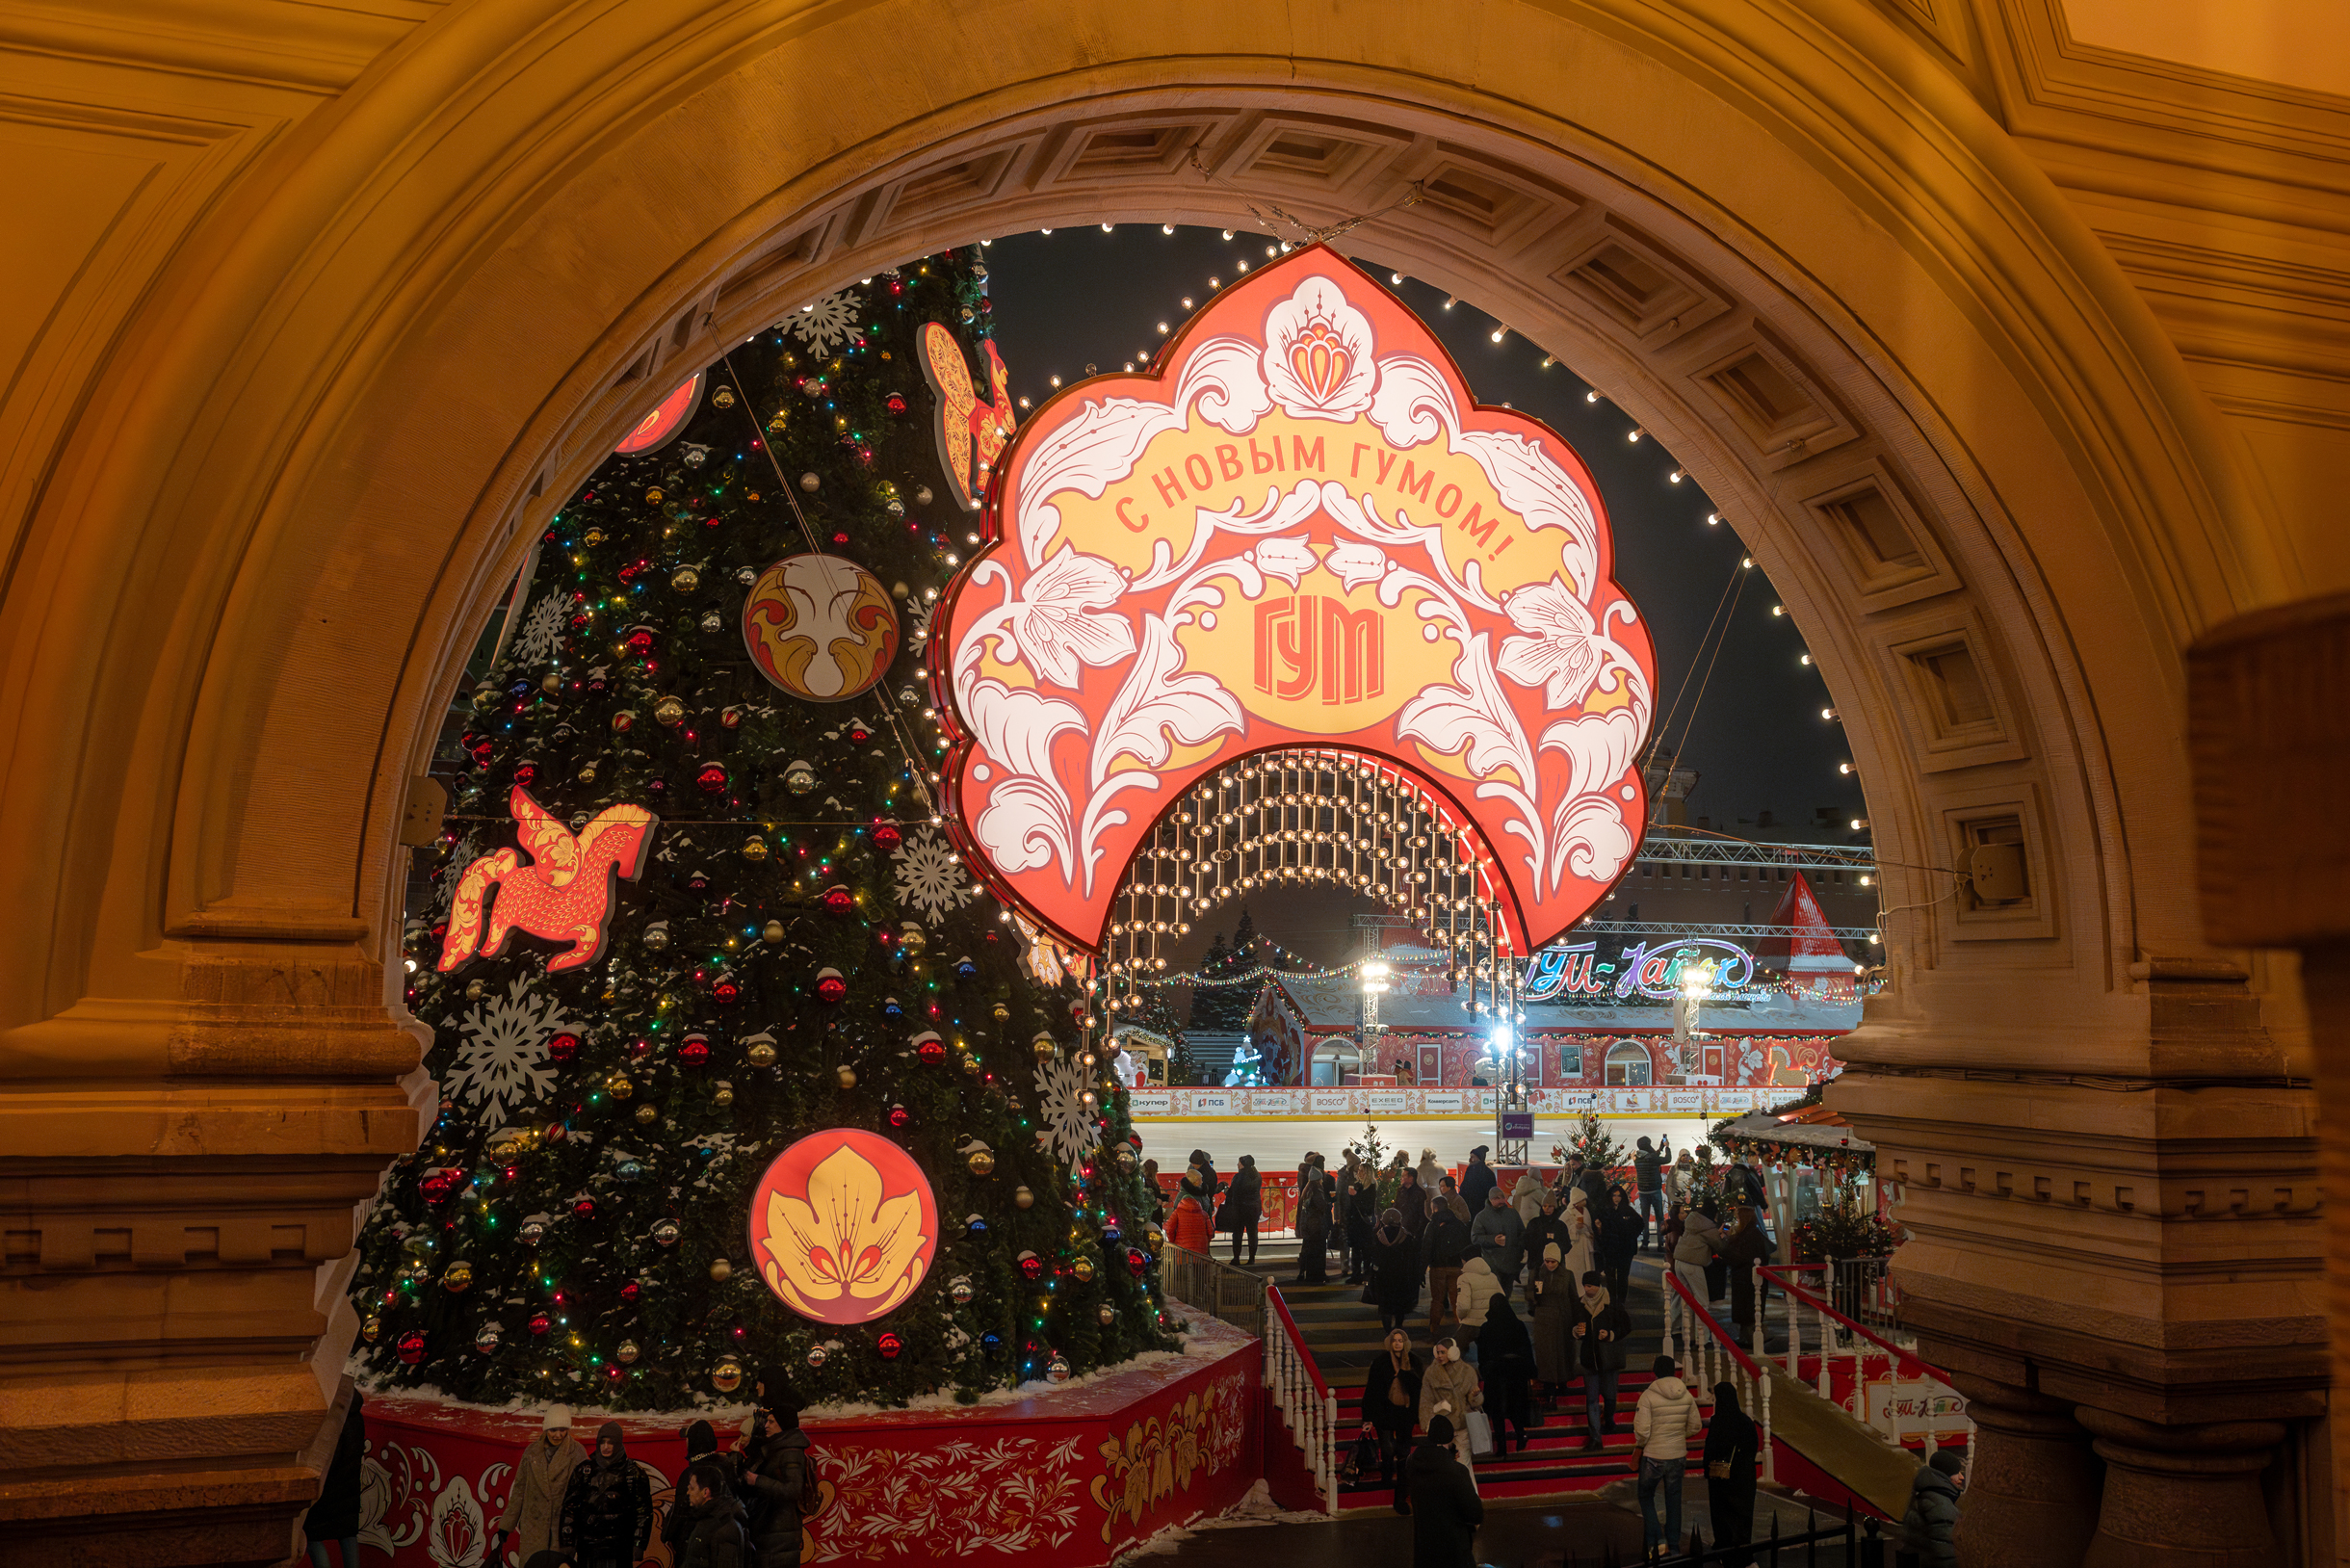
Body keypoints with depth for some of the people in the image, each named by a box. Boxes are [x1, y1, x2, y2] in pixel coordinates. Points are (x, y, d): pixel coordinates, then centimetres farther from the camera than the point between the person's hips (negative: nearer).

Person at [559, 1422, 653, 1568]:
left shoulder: (633, 1473, 3)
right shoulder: (583, 1471, 9)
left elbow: (643, 1511, 2)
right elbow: (569, 1507, 10)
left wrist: (639, 1545, -4)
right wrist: (567, 1543, 4)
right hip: (588, 1547, 2)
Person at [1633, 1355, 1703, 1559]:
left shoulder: (1648, 1395, -18)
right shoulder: (1686, 1395, -4)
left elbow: (1641, 1430, -19)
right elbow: (1695, 1426, 5)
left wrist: (1641, 1443, 2)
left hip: (1653, 1456, -4)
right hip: (1678, 1456, 4)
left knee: (1646, 1496, 14)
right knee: (1673, 1499, 17)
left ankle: (1655, 1538, 0)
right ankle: (1673, 1544, 23)